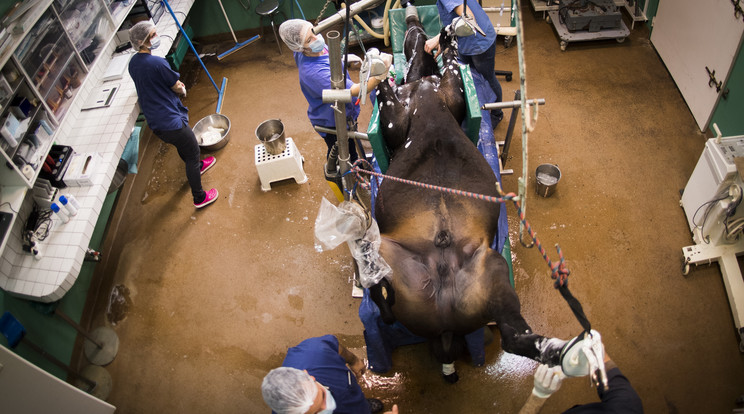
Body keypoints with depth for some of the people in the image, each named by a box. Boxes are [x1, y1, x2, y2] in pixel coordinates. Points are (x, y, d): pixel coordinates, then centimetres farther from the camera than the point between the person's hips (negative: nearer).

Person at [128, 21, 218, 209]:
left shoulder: (132, 63, 4)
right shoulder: (157, 63, -24)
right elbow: (178, 88, -12)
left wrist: (174, 86, 10)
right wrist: (182, 89, 10)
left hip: (154, 121, 9)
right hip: (170, 121, -9)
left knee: (182, 146, 33)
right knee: (193, 153, 7)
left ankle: (197, 166, 60)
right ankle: (199, 198, 16)